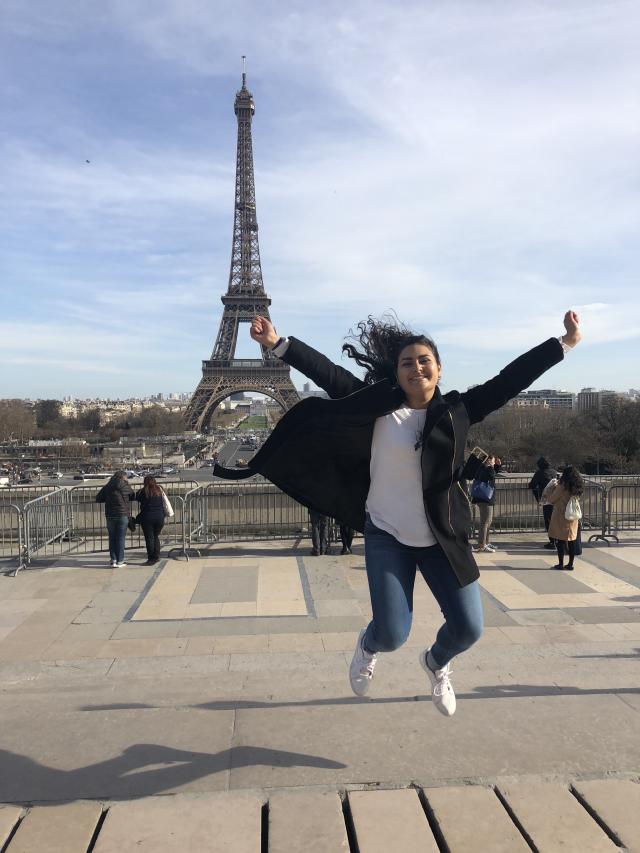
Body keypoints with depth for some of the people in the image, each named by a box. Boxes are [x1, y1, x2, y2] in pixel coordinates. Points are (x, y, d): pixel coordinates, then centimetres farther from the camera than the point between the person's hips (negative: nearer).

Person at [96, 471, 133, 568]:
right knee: (121, 538, 2)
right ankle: (120, 561, 3)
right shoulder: (125, 487, -2)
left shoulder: (107, 487, 6)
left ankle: (113, 560, 7)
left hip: (110, 516, 2)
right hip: (123, 515, -2)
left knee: (112, 538, 8)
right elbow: (133, 495, 10)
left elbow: (98, 499, 8)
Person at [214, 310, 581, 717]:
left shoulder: (458, 410, -1)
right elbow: (330, 375, -9)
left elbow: (511, 379, 1)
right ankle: (368, 646, 33)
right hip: (387, 536, -2)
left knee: (468, 628, 2)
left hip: (444, 539, 2)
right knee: (392, 634, -8)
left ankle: (437, 663, 40)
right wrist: (278, 344, -14)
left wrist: (565, 343, 2)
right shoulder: (380, 405, -5)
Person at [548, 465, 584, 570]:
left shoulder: (562, 487, -15)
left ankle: (561, 564, 6)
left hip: (561, 517, -6)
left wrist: (555, 488, 2)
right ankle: (570, 564, 14)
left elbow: (551, 500, -11)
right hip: (573, 517, 6)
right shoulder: (577, 487, 3)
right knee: (571, 541, 9)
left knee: (560, 540, 2)